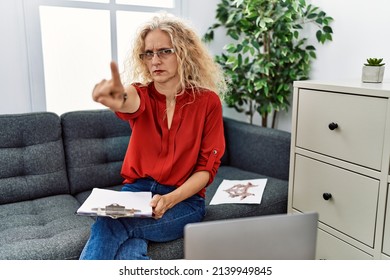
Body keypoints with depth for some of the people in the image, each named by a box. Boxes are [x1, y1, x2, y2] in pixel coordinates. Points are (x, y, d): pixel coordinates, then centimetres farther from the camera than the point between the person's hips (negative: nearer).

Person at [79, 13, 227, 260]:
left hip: (184, 199, -1)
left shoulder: (208, 101, -5)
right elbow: (131, 103, -27)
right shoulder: (142, 94, 0)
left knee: (107, 227, -27)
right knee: (128, 254, -32)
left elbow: (208, 166, -5)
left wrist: (169, 199, -22)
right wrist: (120, 99, -54)